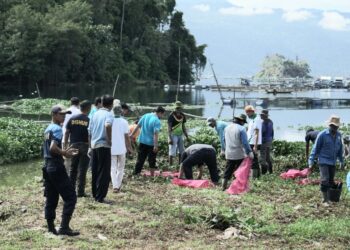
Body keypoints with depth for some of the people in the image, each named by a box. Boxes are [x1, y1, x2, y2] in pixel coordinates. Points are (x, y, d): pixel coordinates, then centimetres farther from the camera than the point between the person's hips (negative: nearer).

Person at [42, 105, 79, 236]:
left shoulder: (48, 129, 15)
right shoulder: (57, 129, -13)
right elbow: (53, 148, -26)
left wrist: (64, 151, 15)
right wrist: (65, 153, -12)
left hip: (48, 166, 9)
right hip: (56, 167, -9)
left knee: (51, 199, 11)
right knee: (70, 197, -4)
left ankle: (51, 228, 14)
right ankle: (64, 227, -8)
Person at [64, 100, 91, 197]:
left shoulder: (72, 119, 2)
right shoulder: (89, 120, -8)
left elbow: (67, 133, 3)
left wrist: (65, 145, 9)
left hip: (74, 145, 3)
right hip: (85, 146, -3)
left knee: (73, 168, 14)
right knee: (82, 169, 2)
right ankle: (81, 191, 3)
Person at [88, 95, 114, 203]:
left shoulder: (96, 114, 11)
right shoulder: (108, 115, -9)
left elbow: (89, 131, 15)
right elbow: (108, 125, -32)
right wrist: (109, 139, -20)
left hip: (94, 145, 7)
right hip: (104, 146, -7)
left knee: (95, 171, 14)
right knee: (104, 172, -1)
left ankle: (95, 194, 21)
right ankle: (100, 197, -2)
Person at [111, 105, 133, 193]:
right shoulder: (124, 122, -6)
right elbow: (126, 136, -5)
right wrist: (129, 147, 6)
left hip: (111, 148, 0)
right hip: (121, 149, 0)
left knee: (113, 168, 3)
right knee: (120, 167, 15)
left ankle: (115, 186, -9)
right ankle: (118, 184, 17)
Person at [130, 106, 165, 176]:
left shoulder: (145, 116, 4)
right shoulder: (157, 121, -16)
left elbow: (138, 126, 9)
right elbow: (155, 134, -23)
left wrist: (132, 134, 17)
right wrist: (155, 145, -24)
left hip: (142, 141, 6)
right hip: (151, 143, -5)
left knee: (140, 159, 12)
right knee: (152, 160, 8)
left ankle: (135, 173, 12)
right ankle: (152, 175, 13)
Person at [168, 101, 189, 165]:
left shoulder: (182, 116, 5)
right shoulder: (171, 115, -14)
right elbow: (169, 127, -16)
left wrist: (186, 136, 11)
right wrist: (170, 138, -23)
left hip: (180, 135, 7)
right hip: (173, 135, -7)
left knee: (182, 151, 10)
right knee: (172, 151, -7)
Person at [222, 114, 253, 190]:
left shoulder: (227, 128, 9)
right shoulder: (241, 129, -13)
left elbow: (225, 140, 18)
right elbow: (245, 142, -16)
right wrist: (249, 152, -12)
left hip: (229, 154, 6)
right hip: (239, 155, -6)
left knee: (228, 171, 11)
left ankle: (224, 187, 13)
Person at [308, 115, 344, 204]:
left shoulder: (338, 135, 4)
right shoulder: (322, 135, -12)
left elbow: (340, 149, 16)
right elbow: (315, 148, -7)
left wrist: (342, 161, 17)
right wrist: (311, 162, -9)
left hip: (333, 162, 6)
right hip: (323, 161, -6)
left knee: (331, 181, 9)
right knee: (325, 180, -14)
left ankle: (331, 198, 16)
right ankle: (325, 199, -10)